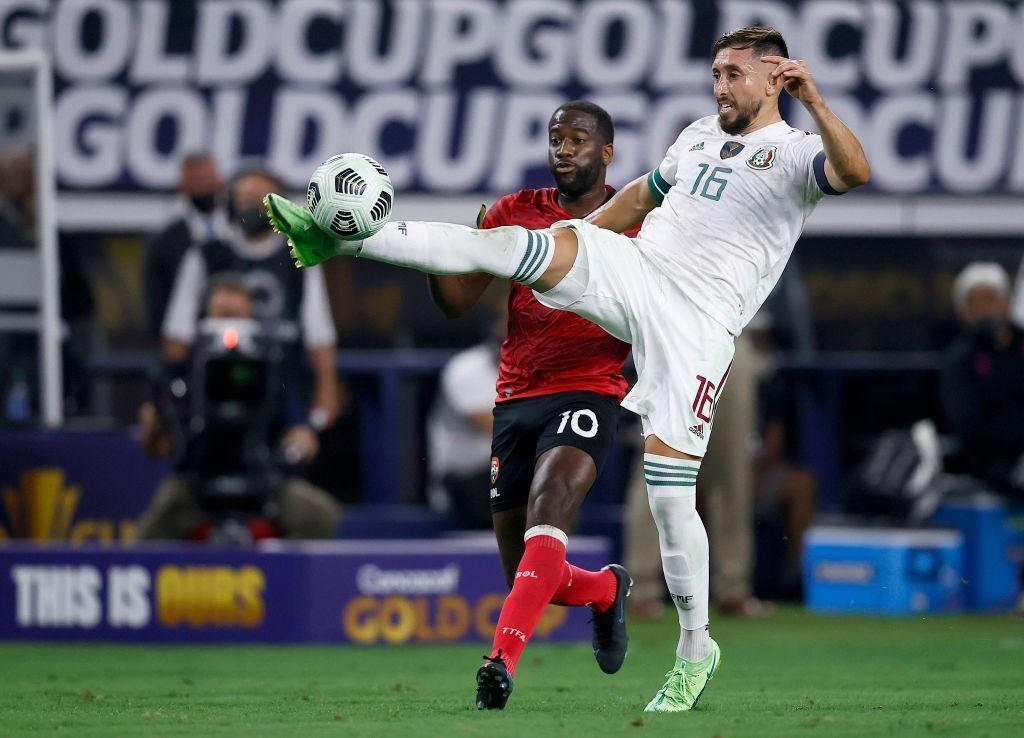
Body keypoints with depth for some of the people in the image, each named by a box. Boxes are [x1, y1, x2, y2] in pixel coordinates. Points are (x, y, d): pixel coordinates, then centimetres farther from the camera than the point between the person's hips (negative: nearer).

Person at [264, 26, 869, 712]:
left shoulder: (795, 152, -2)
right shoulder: (700, 135, 20)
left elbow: (854, 172, -25)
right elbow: (645, 192, 38)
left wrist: (813, 100, -37)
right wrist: (580, 230, 39)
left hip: (697, 324, -6)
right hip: (630, 269, 6)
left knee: (669, 495, -9)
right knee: (514, 245, -15)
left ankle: (696, 648, 8)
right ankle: (337, 239, -18)